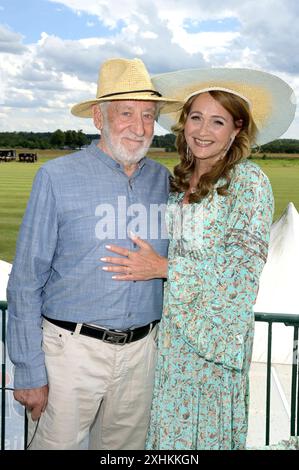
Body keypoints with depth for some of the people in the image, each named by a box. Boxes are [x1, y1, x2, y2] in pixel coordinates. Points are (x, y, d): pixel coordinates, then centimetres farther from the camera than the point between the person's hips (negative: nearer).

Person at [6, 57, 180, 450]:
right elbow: (25, 283, -8)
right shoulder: (57, 178, -9)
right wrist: (29, 371, -10)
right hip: (73, 348, -4)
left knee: (127, 445, 18)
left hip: (142, 351, 4)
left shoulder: (164, 181, 4)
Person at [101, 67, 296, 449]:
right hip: (171, 326, 6)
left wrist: (164, 269, -19)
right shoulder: (179, 179, 7)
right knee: (168, 423, 15)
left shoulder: (247, 180, -12)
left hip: (214, 327, -5)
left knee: (204, 426, 8)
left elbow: (245, 264, -17)